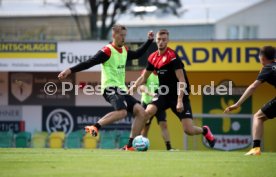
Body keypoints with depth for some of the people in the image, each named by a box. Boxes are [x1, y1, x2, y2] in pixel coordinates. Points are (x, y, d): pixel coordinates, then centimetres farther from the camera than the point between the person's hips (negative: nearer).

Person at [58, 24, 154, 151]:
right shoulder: (107, 51, -10)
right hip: (110, 88, -9)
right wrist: (70, 70, -24)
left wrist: (149, 41, 31)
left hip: (121, 89, 9)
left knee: (141, 112, -3)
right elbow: (89, 63, -16)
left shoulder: (124, 51, 15)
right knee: (122, 112, -34)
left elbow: (137, 54, 36)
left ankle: (130, 145, -2)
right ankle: (95, 127, -24)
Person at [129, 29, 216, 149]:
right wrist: (134, 87, -3)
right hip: (164, 94, 5)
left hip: (179, 95, -5)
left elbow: (182, 81, -20)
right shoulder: (153, 57, 2)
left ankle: (205, 131, 24)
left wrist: (180, 101, -28)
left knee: (189, 130, -11)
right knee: (147, 112, -23)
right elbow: (144, 77, 15)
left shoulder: (172, 56, -17)